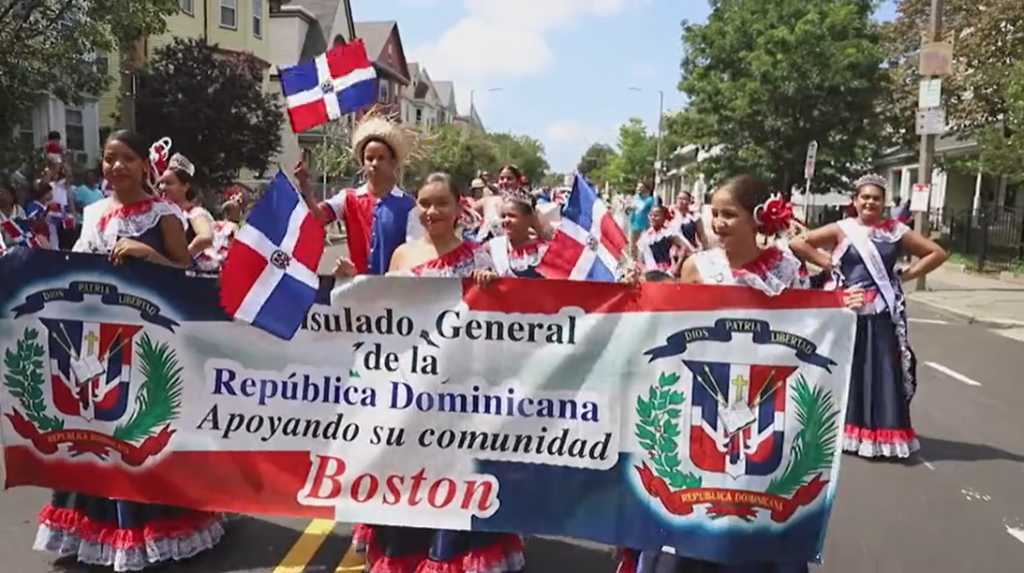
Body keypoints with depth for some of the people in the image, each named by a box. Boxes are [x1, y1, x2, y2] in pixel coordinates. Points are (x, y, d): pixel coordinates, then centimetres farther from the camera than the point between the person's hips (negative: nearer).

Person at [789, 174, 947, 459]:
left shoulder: (896, 231, 6)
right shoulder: (842, 230, 2)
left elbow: (937, 253, 9)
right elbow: (797, 243, 0)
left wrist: (904, 275, 0)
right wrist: (828, 263, -5)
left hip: (884, 314, 1)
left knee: (884, 370, 3)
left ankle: (885, 432, 13)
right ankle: (845, 428, 17)